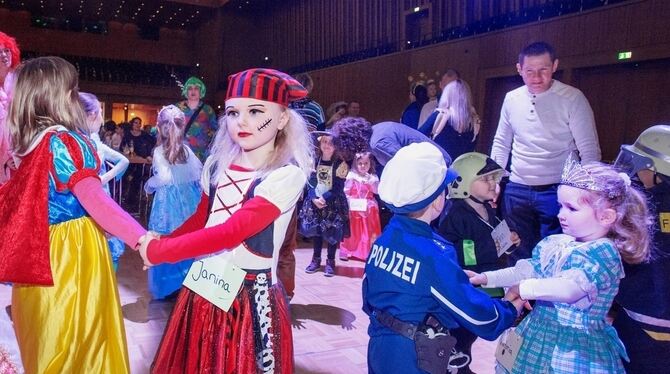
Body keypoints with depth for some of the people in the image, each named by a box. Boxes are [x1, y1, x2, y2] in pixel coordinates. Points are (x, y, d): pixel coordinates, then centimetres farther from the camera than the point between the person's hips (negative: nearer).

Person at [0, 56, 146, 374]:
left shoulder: (30, 142, 7)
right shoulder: (66, 141, -17)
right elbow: (95, 201, -25)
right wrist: (140, 238, -29)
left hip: (45, 252, 8)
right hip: (73, 253, -8)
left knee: (50, 343, 19)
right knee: (73, 341, 5)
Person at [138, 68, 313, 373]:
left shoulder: (287, 174, -17)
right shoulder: (218, 164, 2)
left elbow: (231, 232, -24)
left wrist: (158, 251, -17)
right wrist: (158, 243, -4)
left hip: (249, 298, -5)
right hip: (203, 287, 6)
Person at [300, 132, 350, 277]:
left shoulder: (340, 164, -8)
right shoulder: (314, 161, 4)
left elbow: (338, 187, -11)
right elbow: (310, 183, 1)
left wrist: (324, 198, -20)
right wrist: (314, 198, -15)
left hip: (334, 203, -4)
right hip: (315, 202, 4)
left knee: (332, 231, -3)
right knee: (315, 229, 9)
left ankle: (330, 261, 11)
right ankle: (316, 259, 23)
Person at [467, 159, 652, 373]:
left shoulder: (603, 252, -18)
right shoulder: (556, 243, 3)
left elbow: (570, 288, -32)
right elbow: (528, 270, 9)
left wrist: (523, 289, -24)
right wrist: (487, 278, 0)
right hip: (540, 333, 7)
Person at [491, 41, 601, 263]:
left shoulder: (572, 98, -8)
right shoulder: (512, 99, 4)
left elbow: (590, 150, -7)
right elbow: (501, 144, 14)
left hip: (557, 192, -4)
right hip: (516, 191, 4)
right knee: (519, 256, 12)